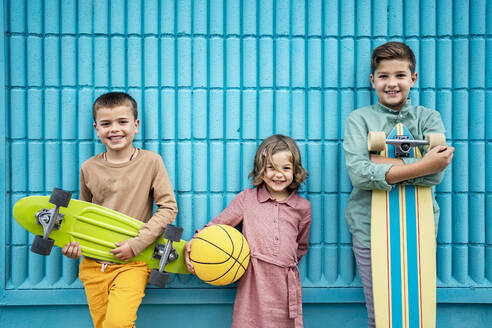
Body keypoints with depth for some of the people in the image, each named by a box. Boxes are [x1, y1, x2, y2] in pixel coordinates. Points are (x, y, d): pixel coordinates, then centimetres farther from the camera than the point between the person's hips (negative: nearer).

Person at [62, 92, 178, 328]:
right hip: (93, 264, 3)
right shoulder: (89, 168, 4)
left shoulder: (151, 162, -5)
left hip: (132, 263, -3)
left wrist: (137, 243, -13)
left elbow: (168, 208, -5)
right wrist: (73, 241, 1)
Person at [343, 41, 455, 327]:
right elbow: (358, 174, -17)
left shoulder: (428, 118, 4)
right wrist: (421, 166, -21)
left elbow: (436, 174, -13)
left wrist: (380, 161, -17)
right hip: (370, 226, -1)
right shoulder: (359, 119, 0)